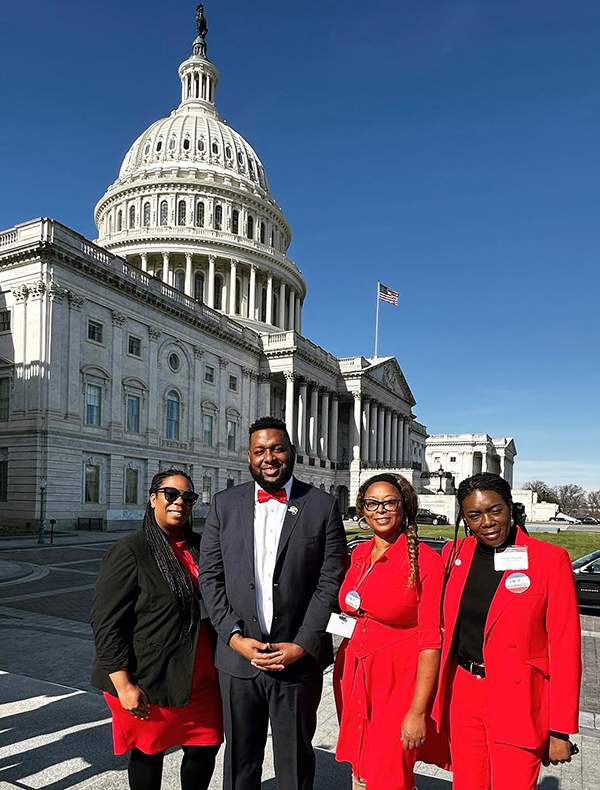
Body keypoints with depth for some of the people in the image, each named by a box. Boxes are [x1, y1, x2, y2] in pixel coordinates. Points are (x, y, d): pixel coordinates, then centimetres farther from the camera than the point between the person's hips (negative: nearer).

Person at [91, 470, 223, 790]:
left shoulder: (199, 546, 6)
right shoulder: (130, 550, -13)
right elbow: (106, 623, -14)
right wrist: (123, 685, -17)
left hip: (200, 677, 5)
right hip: (149, 682, -5)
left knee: (205, 749, 10)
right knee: (149, 753, 12)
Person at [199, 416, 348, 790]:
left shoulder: (323, 506, -4)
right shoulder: (225, 504, 2)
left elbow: (331, 582, -6)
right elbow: (210, 576, 1)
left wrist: (302, 646, -12)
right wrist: (235, 637, -8)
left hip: (299, 660, -1)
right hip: (238, 657, 2)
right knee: (240, 760, 18)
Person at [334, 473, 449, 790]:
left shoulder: (425, 560, -13)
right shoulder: (359, 554, 6)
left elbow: (431, 640, -15)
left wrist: (418, 712, -16)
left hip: (399, 685, -6)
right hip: (355, 681, 6)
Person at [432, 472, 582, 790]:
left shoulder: (550, 559, -12)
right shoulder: (454, 553, 1)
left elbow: (565, 649, -9)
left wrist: (560, 730, -9)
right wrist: (439, 695, 4)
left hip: (517, 702, -4)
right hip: (462, 695, 4)